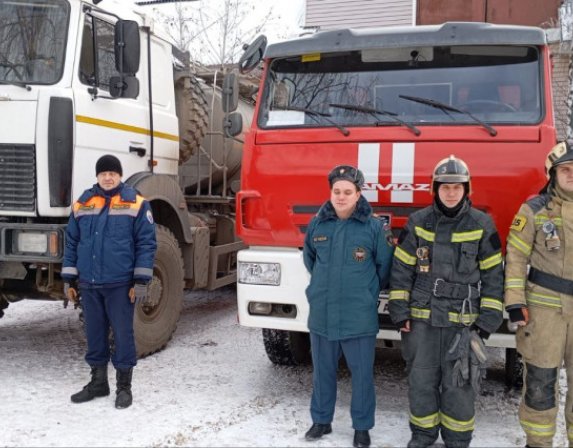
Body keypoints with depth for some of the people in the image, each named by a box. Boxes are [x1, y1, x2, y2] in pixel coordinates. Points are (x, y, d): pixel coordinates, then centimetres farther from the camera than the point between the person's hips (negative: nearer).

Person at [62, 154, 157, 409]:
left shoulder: (136, 204, -3)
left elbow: (146, 244, -4)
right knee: (94, 334, 13)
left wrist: (141, 281, -9)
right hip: (88, 284, 4)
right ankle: (98, 382, 28)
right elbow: (71, 243, 12)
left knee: (123, 334, 3)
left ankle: (124, 386, 16)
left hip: (120, 284, -4)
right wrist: (69, 280, 9)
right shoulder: (82, 204, 8)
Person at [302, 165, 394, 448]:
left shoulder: (374, 227, -8)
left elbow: (385, 266, 2)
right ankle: (321, 420, 33)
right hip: (321, 315, 3)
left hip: (359, 317, -3)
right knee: (322, 371, 16)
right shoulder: (317, 224, 1)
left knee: (362, 374, 8)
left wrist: (367, 293, 9)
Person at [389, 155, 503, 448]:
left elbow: (493, 275, 2)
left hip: (463, 320, -1)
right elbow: (401, 269, 4)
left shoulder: (482, 225, -1)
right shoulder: (417, 223, 2)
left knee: (459, 384, 5)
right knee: (421, 379, 9)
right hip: (422, 318, 1)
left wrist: (488, 319, -2)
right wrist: (399, 311, 0)